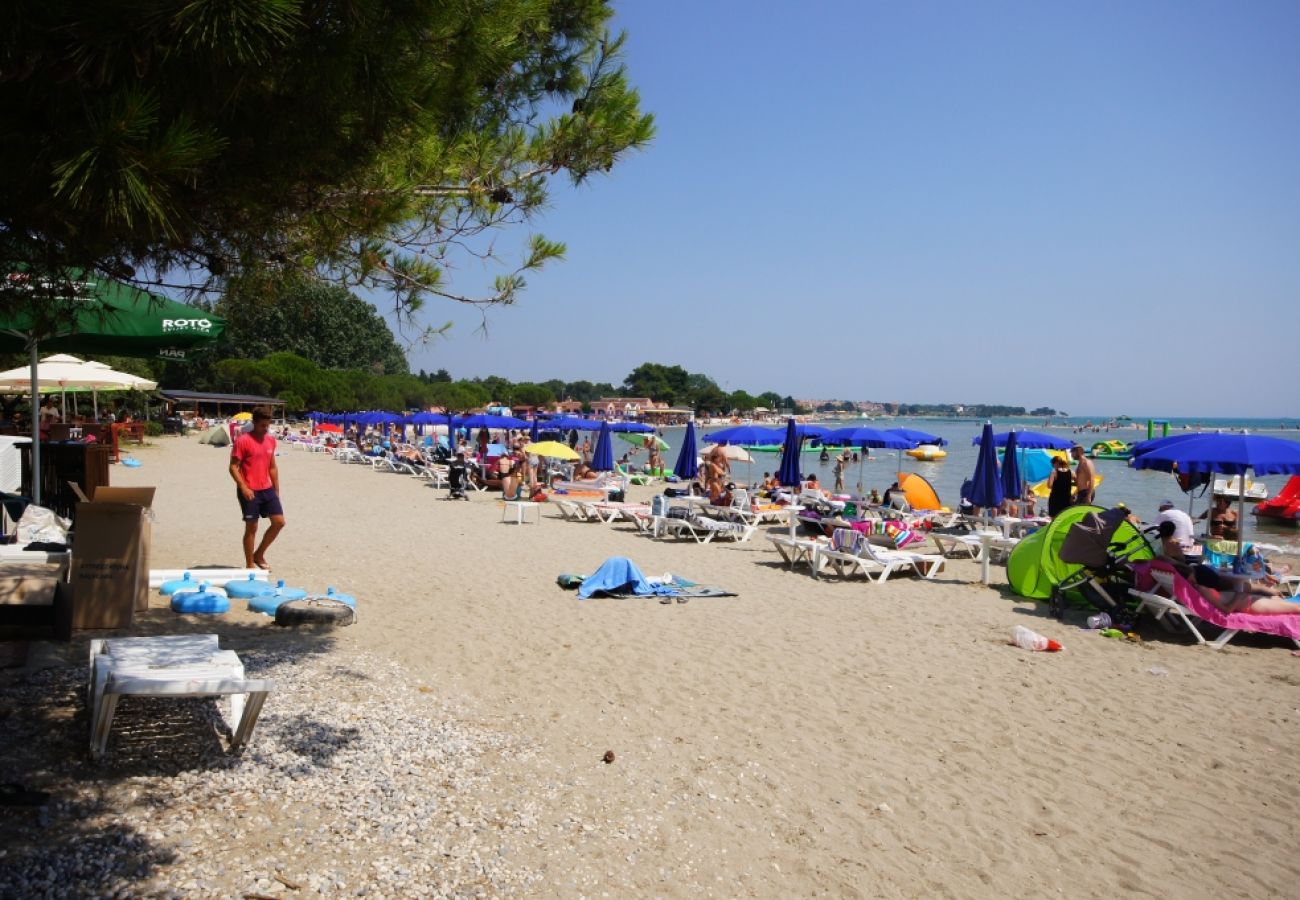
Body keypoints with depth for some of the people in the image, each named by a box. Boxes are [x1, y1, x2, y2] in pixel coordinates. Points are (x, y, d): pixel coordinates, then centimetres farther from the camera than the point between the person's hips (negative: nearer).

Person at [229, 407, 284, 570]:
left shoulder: (271, 440, 10)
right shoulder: (242, 441, -10)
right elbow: (233, 467, -12)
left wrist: (276, 490, 15)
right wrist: (243, 487, -22)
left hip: (268, 489, 6)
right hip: (250, 491, -6)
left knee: (279, 522, 2)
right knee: (251, 527, 0)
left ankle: (259, 555, 19)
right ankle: (250, 565, 11)